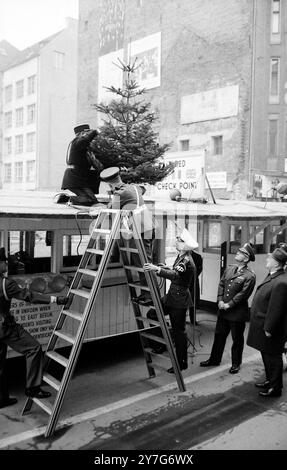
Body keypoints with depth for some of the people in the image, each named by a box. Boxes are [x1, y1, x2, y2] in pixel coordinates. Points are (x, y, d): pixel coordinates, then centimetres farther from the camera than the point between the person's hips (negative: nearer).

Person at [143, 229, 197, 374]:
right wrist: (165, 267, 4)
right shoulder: (180, 257, 7)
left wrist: (157, 269, -50)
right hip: (172, 296, 9)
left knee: (178, 331, 1)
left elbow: (175, 275, -38)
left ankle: (181, 363, 14)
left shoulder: (187, 261, -21)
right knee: (152, 314, 7)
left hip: (179, 299, -9)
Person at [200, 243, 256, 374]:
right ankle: (214, 359, 32)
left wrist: (228, 305, -16)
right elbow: (221, 284, 8)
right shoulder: (229, 268, 6)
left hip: (237, 313, -6)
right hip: (223, 310, 6)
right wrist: (220, 300, -4)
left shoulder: (249, 276, -15)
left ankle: (236, 364, 27)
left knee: (237, 339, 10)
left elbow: (242, 294, -17)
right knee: (219, 335, 17)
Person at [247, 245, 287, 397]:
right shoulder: (272, 276, 5)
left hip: (270, 330, -10)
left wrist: (269, 329, -20)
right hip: (263, 325, 10)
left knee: (272, 358, 6)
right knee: (266, 356, 23)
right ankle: (270, 380, 39)